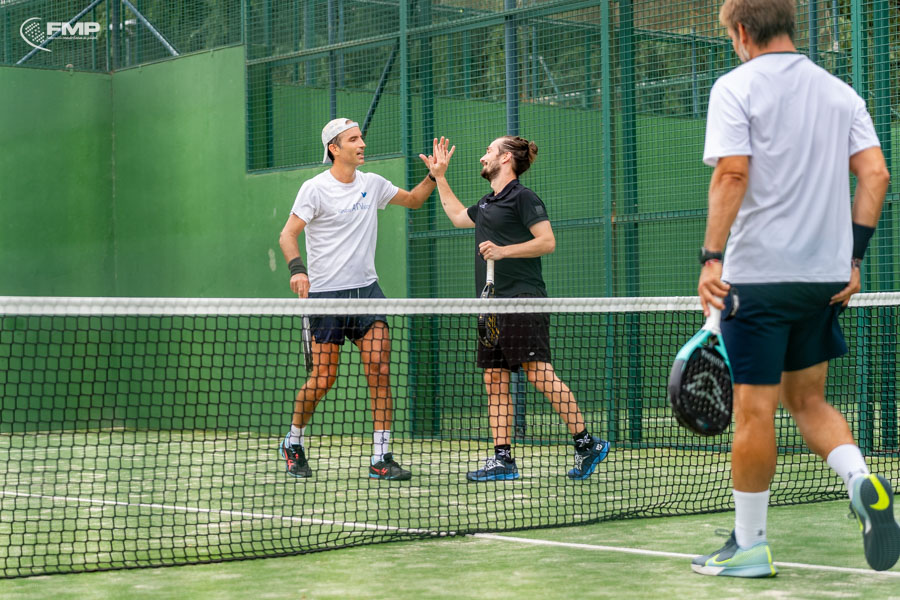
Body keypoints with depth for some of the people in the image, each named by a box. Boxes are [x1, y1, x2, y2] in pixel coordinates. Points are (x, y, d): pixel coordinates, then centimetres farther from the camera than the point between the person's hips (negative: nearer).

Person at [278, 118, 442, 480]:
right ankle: (293, 443, 23)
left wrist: (434, 176, 7)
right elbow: (287, 235, -10)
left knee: (379, 368, -9)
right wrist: (297, 269, -28)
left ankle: (381, 458, -5)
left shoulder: (372, 184, 9)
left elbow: (413, 199, 25)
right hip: (325, 293, -4)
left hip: (366, 288, 4)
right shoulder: (316, 189, -7)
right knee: (323, 379, -2)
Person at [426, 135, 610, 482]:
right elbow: (457, 216, 41)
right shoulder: (487, 203, 21)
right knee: (495, 380, 4)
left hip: (523, 300, -9)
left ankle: (587, 443, -6)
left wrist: (503, 251, -20)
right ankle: (502, 459, 6)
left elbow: (548, 242, -13)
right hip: (493, 304, 9)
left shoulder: (523, 197, -6)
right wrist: (439, 176, 39)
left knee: (539, 373, -13)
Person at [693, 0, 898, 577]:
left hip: (758, 270, -5)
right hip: (825, 276, 6)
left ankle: (750, 545, 9)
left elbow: (732, 173, -16)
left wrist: (712, 258, -16)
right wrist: (853, 257, 7)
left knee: (754, 409, 1)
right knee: (807, 398, 18)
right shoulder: (841, 92, 11)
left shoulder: (735, 87, -5)